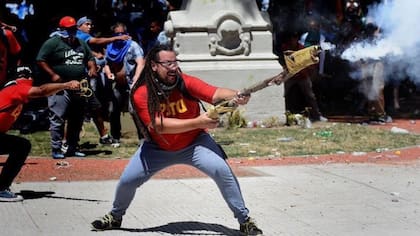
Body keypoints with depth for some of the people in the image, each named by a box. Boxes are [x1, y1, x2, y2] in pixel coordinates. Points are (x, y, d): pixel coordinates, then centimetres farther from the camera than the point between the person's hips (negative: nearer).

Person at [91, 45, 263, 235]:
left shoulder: (185, 82, -20)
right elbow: (160, 126, -31)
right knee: (127, 180, -1)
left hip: (194, 143, 0)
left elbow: (215, 94, -33)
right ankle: (115, 216, 30)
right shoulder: (141, 94, -21)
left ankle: (245, 220, -6)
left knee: (222, 171, -19)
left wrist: (236, 96, -56)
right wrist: (197, 122, -38)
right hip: (157, 148, 1)